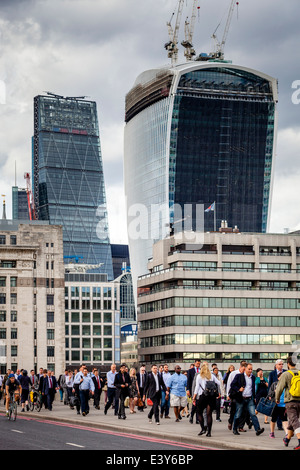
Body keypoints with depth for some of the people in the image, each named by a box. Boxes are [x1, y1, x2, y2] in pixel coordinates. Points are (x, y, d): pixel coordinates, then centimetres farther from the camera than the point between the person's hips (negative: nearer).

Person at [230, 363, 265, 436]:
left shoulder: (253, 377, 12)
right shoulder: (239, 376, -1)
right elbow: (232, 385, -1)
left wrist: (254, 398, 16)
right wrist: (238, 389, -16)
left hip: (250, 399, 3)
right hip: (241, 399, -3)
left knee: (253, 414, -9)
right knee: (237, 415, 6)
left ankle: (258, 429, -17)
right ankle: (235, 430, 22)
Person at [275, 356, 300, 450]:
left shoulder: (286, 374, -6)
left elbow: (279, 388, -7)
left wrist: (277, 399, 9)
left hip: (290, 401, -5)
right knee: (292, 421, 19)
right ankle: (287, 439, 35)